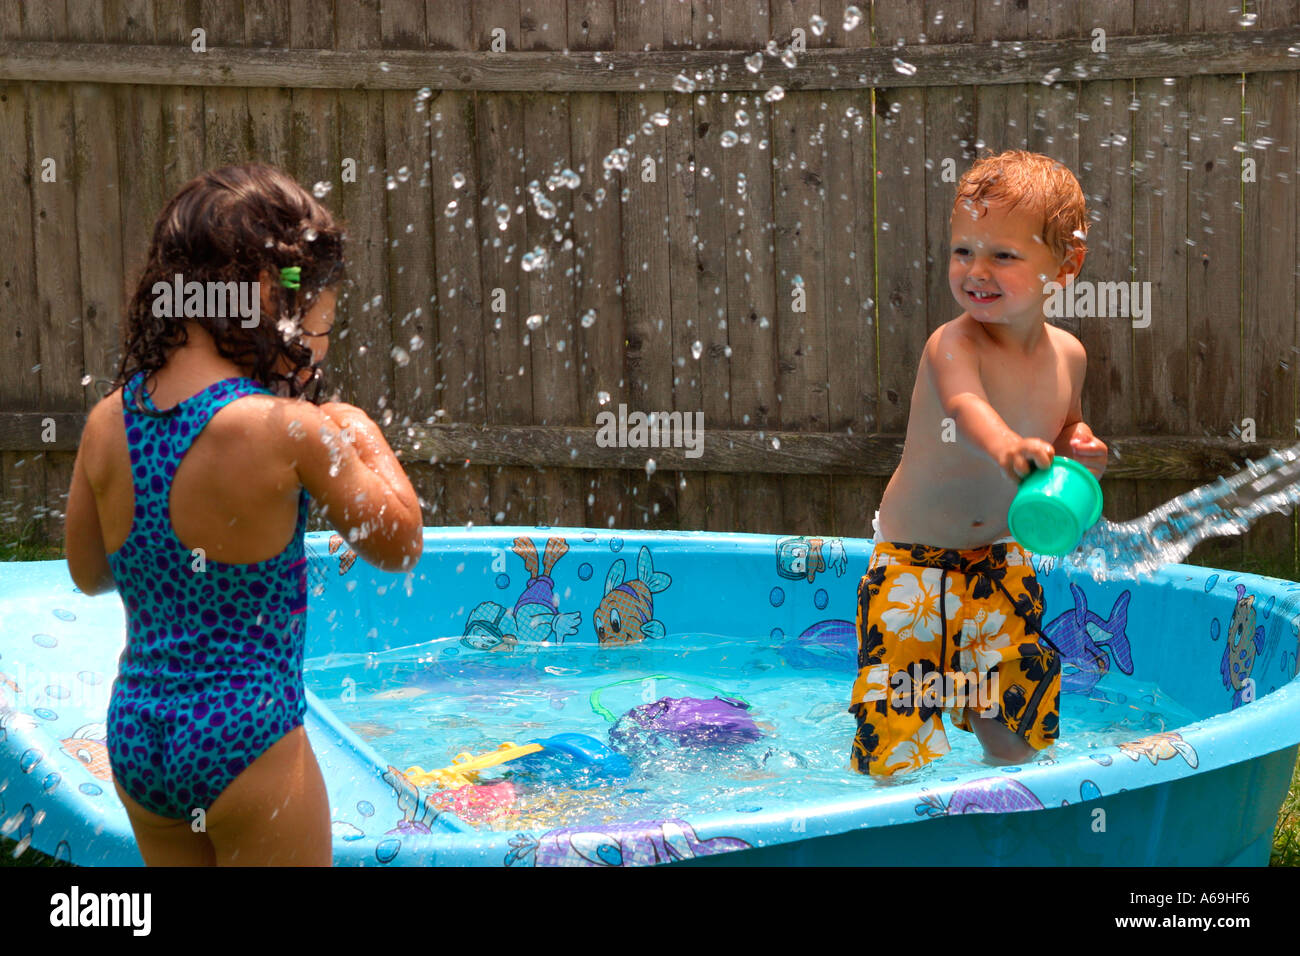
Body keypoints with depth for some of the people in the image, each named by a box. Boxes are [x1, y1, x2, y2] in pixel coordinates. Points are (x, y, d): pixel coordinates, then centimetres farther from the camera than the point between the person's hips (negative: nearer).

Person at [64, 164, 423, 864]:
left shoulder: (108, 421, -3)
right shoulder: (287, 431, -20)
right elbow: (399, 544, -6)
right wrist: (367, 440, 10)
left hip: (132, 732, 6)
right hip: (245, 736, -6)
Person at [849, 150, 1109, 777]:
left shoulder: (1067, 354, 1)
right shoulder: (952, 344, -19)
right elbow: (965, 405, -41)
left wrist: (1083, 452, -6)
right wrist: (1004, 444, -64)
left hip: (1001, 563, 5)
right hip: (915, 562, -5)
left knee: (1018, 708, 11)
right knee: (898, 729, -9)